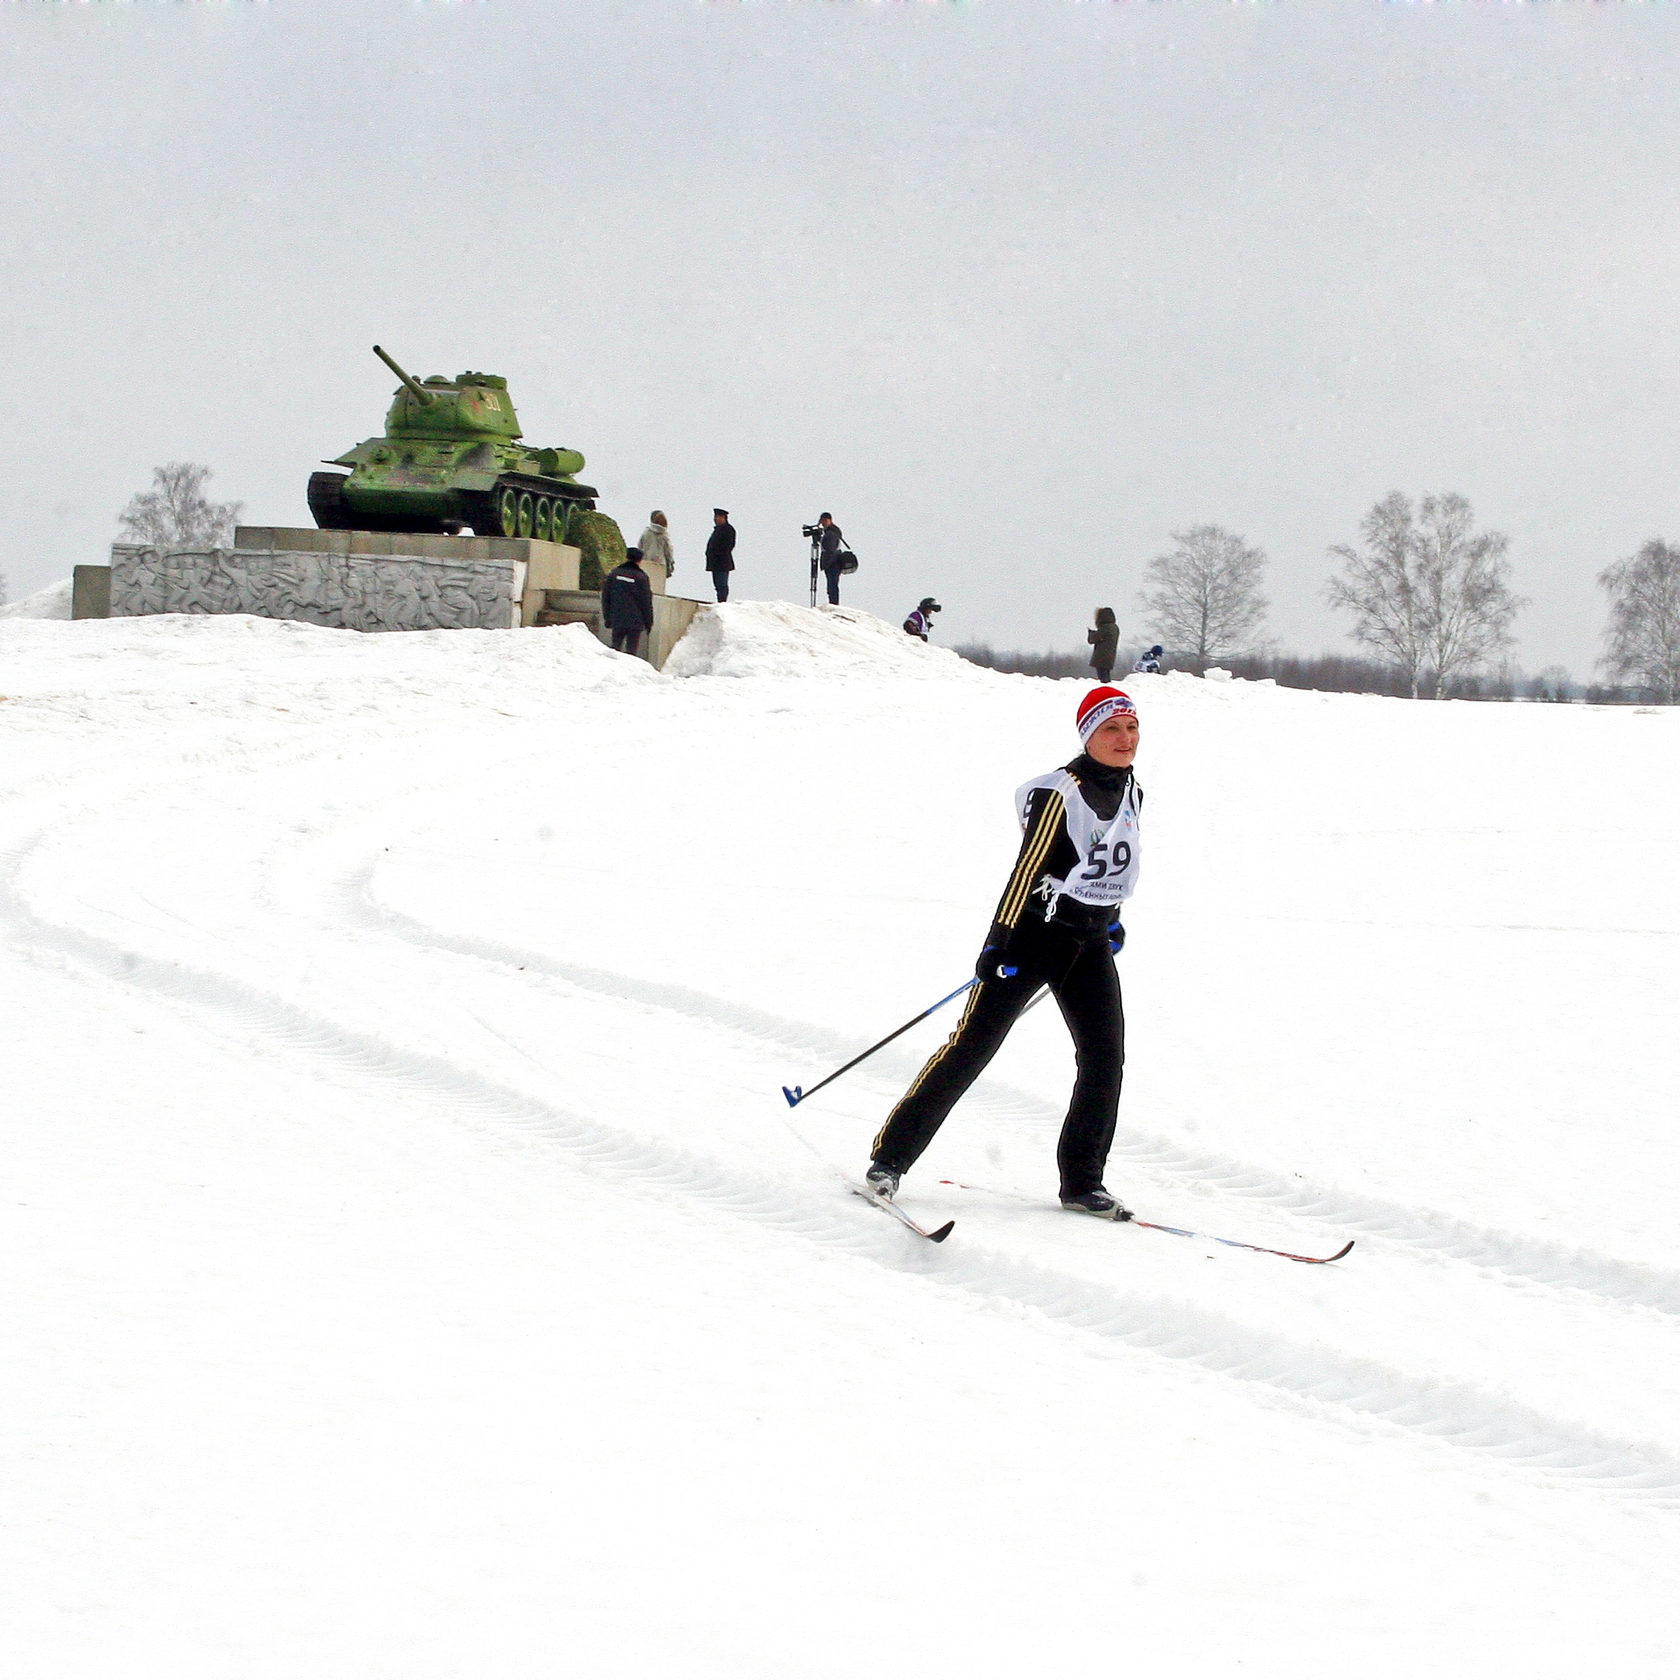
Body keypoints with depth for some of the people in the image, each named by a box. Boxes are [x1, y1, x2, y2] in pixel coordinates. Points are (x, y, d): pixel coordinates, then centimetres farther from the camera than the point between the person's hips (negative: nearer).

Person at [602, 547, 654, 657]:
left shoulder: (613, 574, 5)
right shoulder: (642, 577, -5)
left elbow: (605, 598, 7)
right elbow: (647, 602, -2)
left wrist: (607, 619, 13)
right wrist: (649, 622, 6)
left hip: (617, 620, 3)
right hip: (635, 622, -2)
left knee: (616, 647, 10)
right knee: (631, 649, 0)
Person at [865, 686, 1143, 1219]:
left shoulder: (1129, 793, 9)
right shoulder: (1061, 793, -16)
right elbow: (1027, 867, -18)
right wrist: (1000, 939, -20)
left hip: (1092, 941, 7)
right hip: (1036, 932, -7)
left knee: (1106, 1055, -1)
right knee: (972, 1045, -8)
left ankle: (1082, 1182, 9)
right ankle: (889, 1157, -3)